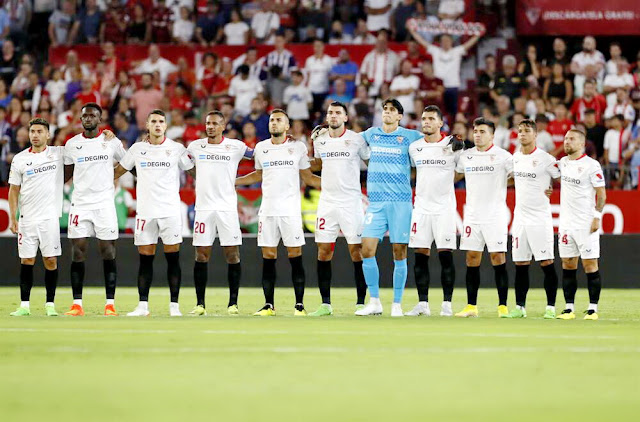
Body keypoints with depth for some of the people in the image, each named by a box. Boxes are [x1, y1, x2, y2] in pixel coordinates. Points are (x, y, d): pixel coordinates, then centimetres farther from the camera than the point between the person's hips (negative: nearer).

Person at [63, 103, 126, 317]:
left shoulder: (111, 142, 3)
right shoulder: (71, 144, 7)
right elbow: (66, 174, 17)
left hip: (105, 203, -1)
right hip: (79, 204, 1)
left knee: (108, 253, -2)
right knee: (77, 253, -2)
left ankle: (110, 304, 1)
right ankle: (77, 304, 0)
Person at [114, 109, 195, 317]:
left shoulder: (177, 148, 2)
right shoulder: (137, 149, 8)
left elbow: (194, 171, 8)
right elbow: (118, 171, 19)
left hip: (170, 211, -2)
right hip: (145, 211, 2)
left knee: (173, 258, -2)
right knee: (145, 258, 2)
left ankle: (174, 305, 1)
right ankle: (142, 305, 6)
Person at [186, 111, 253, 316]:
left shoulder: (235, 146, 2)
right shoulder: (195, 146, 9)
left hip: (227, 207, -2)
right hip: (203, 207, 2)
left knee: (232, 254, -2)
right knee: (201, 255, 0)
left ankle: (233, 303, 4)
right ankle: (200, 304, 5)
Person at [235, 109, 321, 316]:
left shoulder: (298, 147, 2)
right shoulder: (261, 148, 10)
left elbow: (307, 177, 9)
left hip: (290, 209, -3)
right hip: (267, 209, 3)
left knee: (295, 256, -5)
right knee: (268, 257, 2)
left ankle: (300, 304, -1)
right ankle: (268, 305, 7)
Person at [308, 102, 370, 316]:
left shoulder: (356, 139, -3)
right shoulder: (320, 141, 9)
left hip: (351, 201, -4)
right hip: (327, 201, 4)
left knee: (357, 251, -4)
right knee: (323, 251, 1)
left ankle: (361, 302, 1)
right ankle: (325, 304, 6)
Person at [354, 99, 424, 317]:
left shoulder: (410, 136, 2)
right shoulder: (370, 134, 12)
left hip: (401, 201, -2)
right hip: (376, 201, 3)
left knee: (399, 253, -2)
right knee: (367, 249, -7)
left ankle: (397, 304, 6)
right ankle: (374, 302, 3)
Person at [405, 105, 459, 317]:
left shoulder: (452, 145, -3)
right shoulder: (414, 147, 8)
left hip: (444, 207, -3)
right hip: (421, 206, 3)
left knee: (445, 255, -5)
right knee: (420, 255, 1)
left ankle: (447, 304, -1)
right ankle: (422, 304, 5)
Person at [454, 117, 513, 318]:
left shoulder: (503, 156, -4)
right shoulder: (466, 156, 10)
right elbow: (455, 176, 25)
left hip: (496, 215, -4)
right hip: (472, 215, 4)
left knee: (498, 258, -6)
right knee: (472, 259, 3)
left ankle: (503, 306, -3)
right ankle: (471, 306, 8)